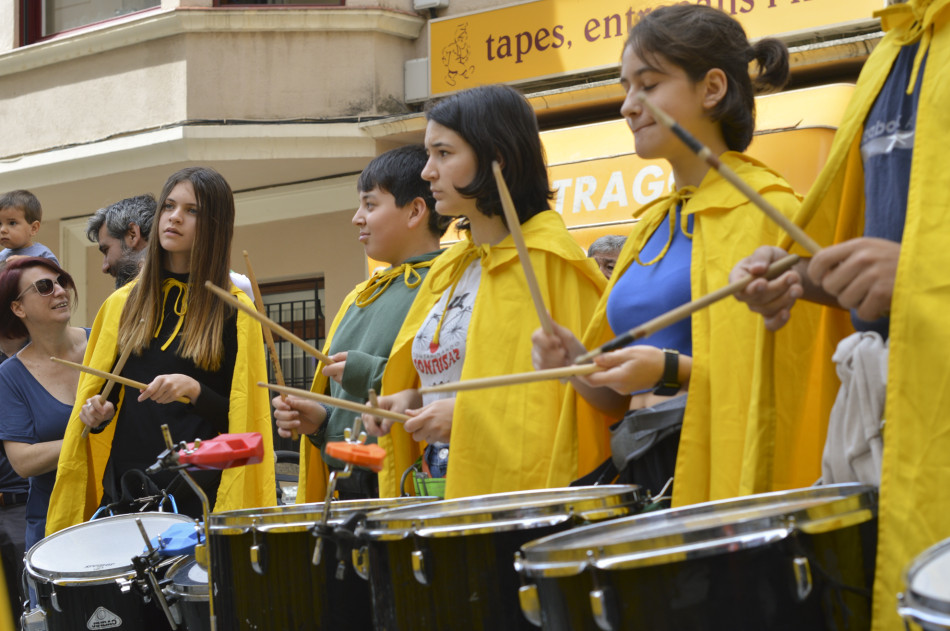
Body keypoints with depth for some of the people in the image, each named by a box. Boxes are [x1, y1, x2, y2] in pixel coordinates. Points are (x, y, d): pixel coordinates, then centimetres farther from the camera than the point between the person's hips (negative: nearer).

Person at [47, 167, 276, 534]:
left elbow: (242, 418, -2)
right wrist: (97, 413, 0)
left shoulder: (234, 312, 1)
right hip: (124, 488, 4)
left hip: (200, 496, -3)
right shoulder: (123, 304, 13)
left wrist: (194, 391, -17)